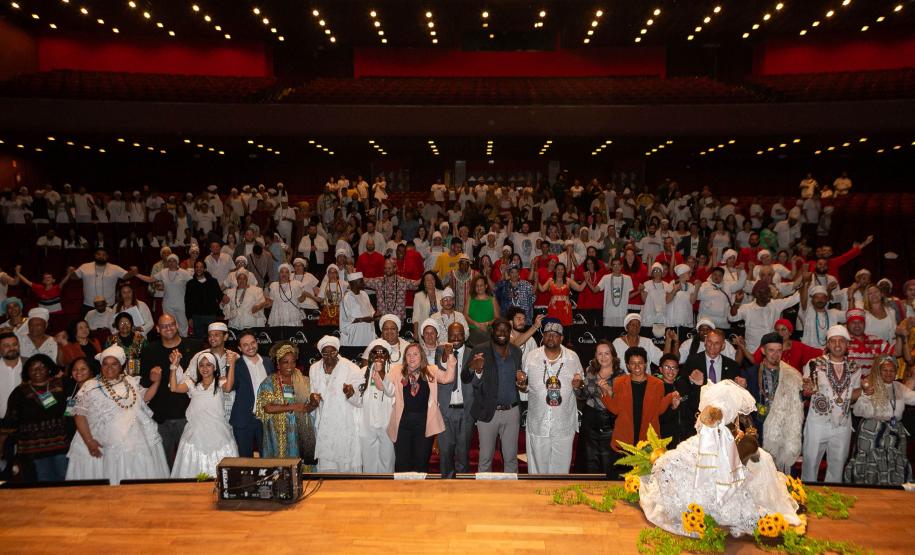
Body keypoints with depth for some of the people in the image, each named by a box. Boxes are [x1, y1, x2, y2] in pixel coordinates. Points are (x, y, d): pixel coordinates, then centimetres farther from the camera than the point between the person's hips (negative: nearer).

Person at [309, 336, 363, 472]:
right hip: (324, 428, 4)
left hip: (346, 427, -4)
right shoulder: (314, 369, 5)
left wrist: (351, 394, -32)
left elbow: (360, 401, -12)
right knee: (326, 466, 7)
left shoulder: (352, 369, -10)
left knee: (348, 466, 0)